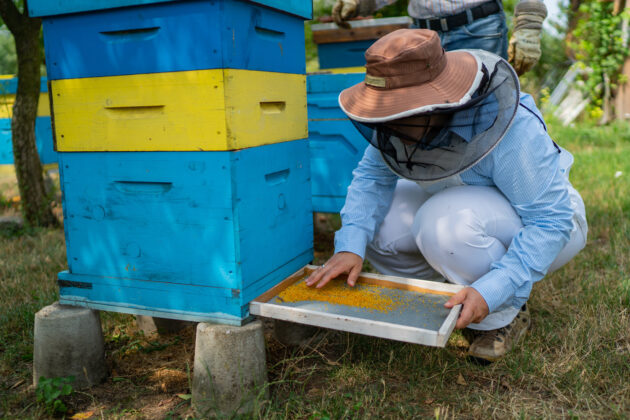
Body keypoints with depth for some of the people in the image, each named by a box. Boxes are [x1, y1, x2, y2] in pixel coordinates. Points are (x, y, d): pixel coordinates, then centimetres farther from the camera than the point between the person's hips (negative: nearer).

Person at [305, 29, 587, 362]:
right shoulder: (405, 116, -18)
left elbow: (551, 220, -30)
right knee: (373, 226, -16)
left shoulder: (513, 131, -35)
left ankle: (504, 316, -9)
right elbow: (373, 176, -14)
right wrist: (350, 246, -30)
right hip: (458, 205, 6)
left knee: (446, 224, -37)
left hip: (540, 228, -6)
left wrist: (492, 291, -39)